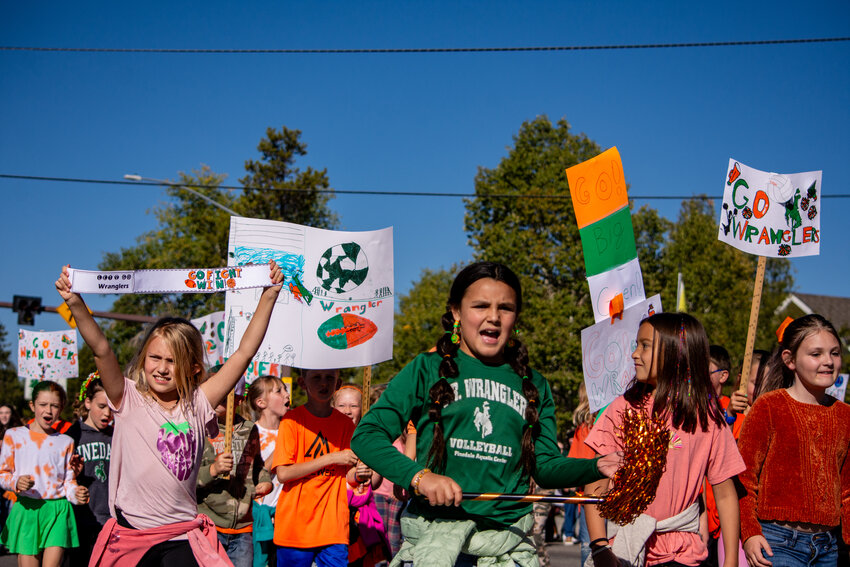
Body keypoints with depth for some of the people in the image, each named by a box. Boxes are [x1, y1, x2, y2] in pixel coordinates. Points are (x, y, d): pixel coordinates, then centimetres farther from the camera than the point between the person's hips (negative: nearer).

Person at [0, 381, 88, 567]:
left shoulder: (65, 442, 11)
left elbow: (69, 480, 12)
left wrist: (77, 493, -10)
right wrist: (16, 482, -15)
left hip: (57, 511, 1)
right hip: (26, 509, -1)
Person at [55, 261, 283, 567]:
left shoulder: (197, 405, 3)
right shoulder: (129, 401, 1)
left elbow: (245, 352, 0)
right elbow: (101, 350, -12)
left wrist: (269, 296, -5)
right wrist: (76, 303, -24)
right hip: (129, 535, -1)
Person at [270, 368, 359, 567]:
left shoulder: (345, 424, 7)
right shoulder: (292, 419, -4)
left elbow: (349, 476, 7)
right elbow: (283, 473, -13)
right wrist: (331, 458, -13)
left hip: (334, 528, 3)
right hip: (295, 526, -3)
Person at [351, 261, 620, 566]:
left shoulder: (534, 386, 15)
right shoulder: (427, 370, 3)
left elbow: (545, 466, 13)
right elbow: (366, 436, -3)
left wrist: (597, 467, -6)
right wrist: (419, 475, -18)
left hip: (508, 533, 2)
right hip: (435, 527, -2)